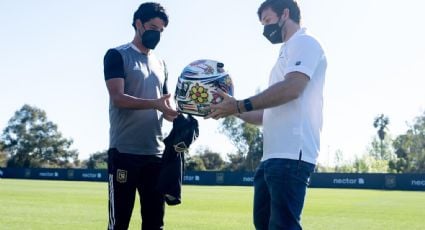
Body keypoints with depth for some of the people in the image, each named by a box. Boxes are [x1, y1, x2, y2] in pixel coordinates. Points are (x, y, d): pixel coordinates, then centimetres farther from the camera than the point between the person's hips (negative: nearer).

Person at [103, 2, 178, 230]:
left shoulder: (160, 64, 19)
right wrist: (155, 104, -28)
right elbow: (118, 98, -14)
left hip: (155, 153, 6)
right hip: (124, 152, -6)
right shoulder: (117, 55, 0)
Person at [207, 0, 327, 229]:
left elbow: (291, 89, -19)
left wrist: (240, 105, -14)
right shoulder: (288, 52, 28)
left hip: (291, 155, -10)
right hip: (272, 156, 11)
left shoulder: (304, 43, -1)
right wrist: (233, 111, 18)